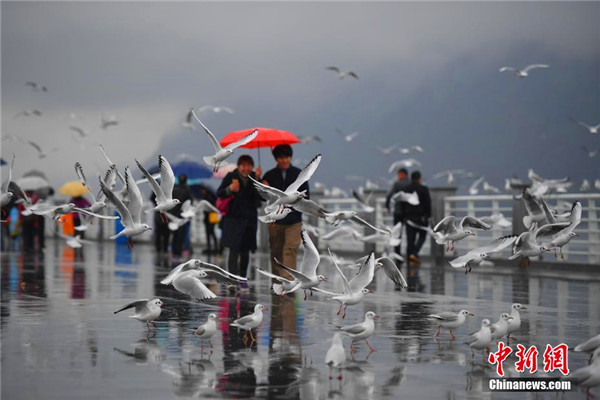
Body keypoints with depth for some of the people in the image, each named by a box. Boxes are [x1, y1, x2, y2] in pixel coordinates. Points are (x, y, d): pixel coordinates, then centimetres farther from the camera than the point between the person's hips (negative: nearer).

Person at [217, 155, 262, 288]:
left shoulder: (254, 178, 2)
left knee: (245, 252, 10)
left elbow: (261, 196, -11)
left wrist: (257, 180, -21)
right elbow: (219, 194, -2)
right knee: (234, 251, -10)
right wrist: (229, 189, -21)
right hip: (233, 219, -3)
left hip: (249, 220, 3)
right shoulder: (230, 177, -2)